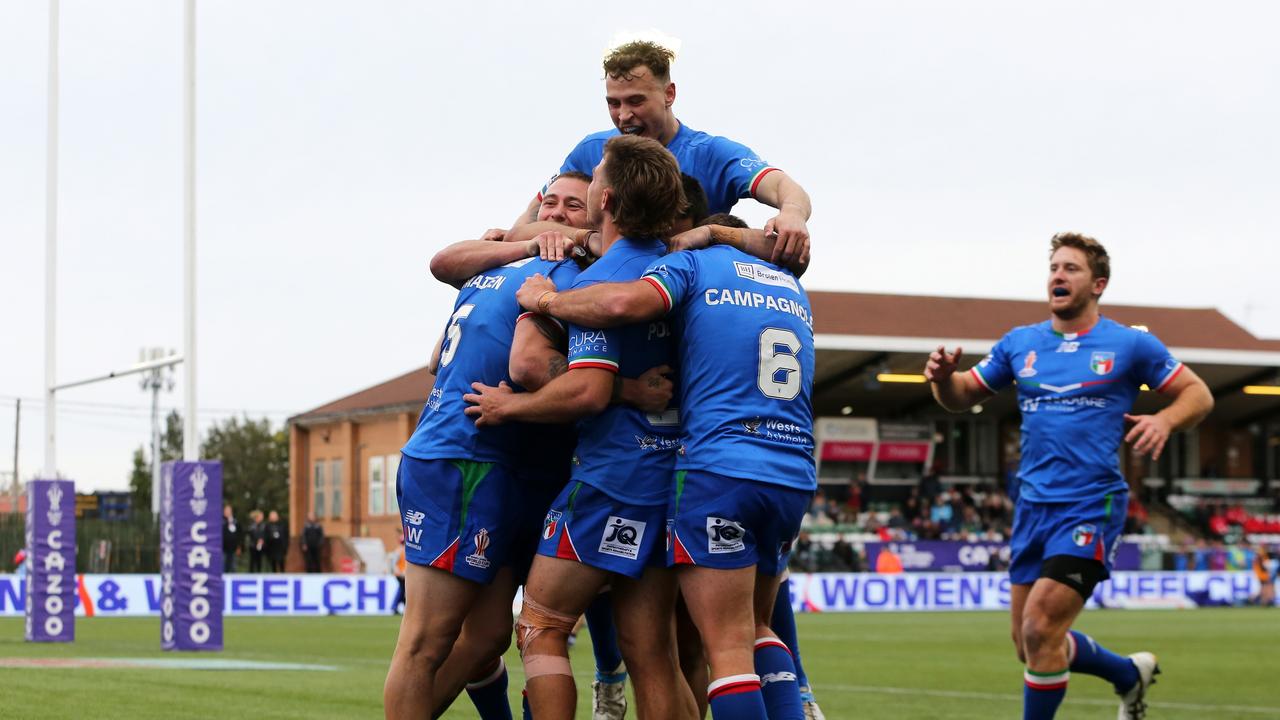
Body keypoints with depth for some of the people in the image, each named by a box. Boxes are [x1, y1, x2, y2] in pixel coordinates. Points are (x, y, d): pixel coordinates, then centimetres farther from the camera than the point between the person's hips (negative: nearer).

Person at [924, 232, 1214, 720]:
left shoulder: (1130, 345, -2)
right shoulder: (1020, 343, 9)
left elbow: (1198, 394, 4)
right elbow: (961, 398, 15)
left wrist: (1165, 420, -18)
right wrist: (943, 376, -8)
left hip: (1091, 508, -6)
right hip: (1033, 507, 6)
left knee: (1040, 629, -18)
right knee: (1030, 643, 11)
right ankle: (1131, 674, 36)